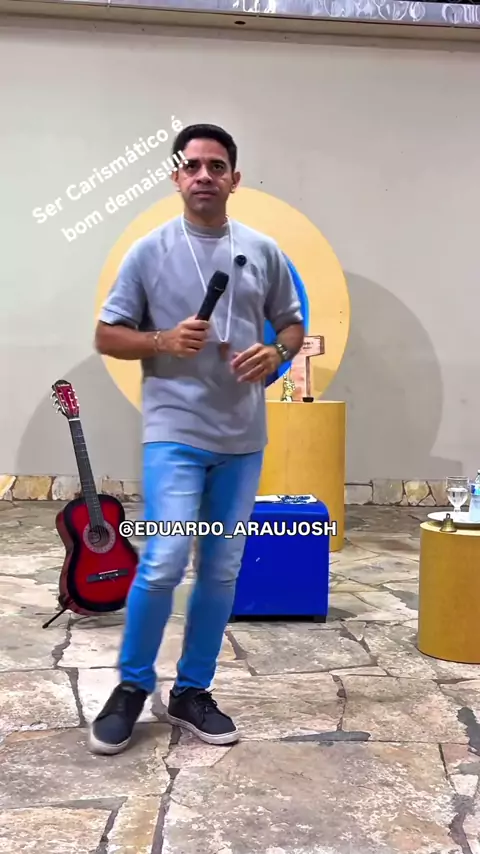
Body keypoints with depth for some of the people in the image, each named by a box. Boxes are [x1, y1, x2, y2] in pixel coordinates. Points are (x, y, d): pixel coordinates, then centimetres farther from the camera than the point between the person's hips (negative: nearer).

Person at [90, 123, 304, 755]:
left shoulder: (263, 252, 7)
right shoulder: (150, 251, 0)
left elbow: (292, 325, 15)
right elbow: (107, 336, 3)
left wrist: (275, 353, -7)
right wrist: (165, 341, -15)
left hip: (243, 437, 4)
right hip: (175, 432, -3)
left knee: (222, 570, 9)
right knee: (165, 562, -11)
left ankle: (193, 692, 24)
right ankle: (132, 686, 13)